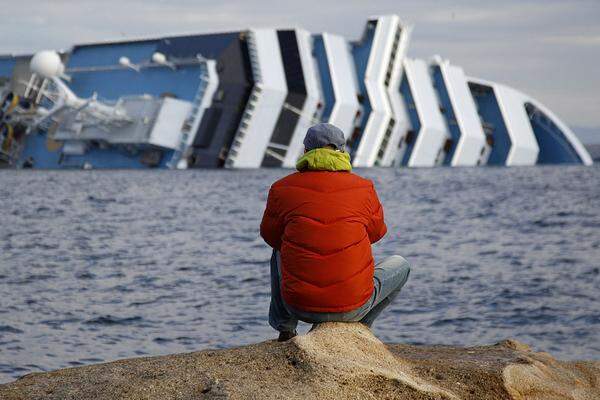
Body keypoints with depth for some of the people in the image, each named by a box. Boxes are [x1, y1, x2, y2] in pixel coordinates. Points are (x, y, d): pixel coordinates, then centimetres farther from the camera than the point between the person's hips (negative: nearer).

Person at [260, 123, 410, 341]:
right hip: (352, 308, -1)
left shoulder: (282, 189, -1)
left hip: (299, 305, 2)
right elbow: (377, 232, 15)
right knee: (401, 265, 28)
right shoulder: (364, 188, 0)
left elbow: (270, 235, 14)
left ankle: (285, 327, 30)